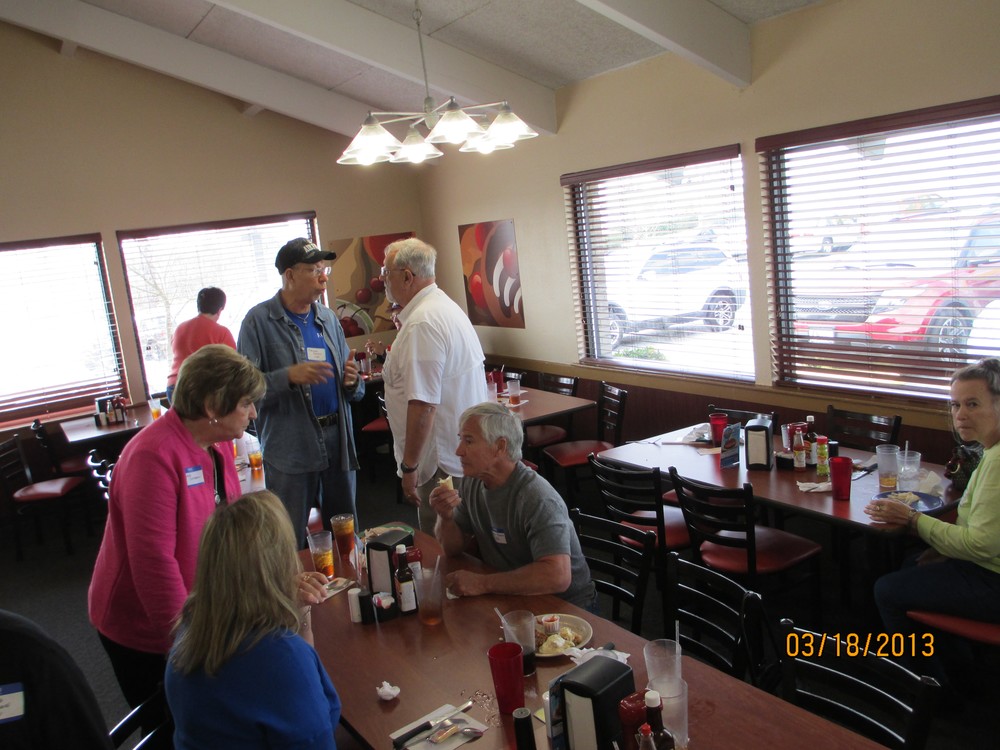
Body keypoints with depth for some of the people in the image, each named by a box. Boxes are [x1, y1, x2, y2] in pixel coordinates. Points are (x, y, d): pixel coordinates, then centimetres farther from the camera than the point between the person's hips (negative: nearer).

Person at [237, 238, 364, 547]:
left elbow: (355, 391, 14)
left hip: (337, 439, 5)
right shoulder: (259, 321, -6)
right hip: (289, 448, -5)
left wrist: (352, 382, -8)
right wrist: (289, 376, -27)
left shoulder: (328, 318, 11)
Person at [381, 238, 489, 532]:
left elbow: (423, 404, -26)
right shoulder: (448, 307, 12)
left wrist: (409, 467, -20)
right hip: (464, 455, 10)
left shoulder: (422, 323, -21)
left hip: (443, 463, -10)